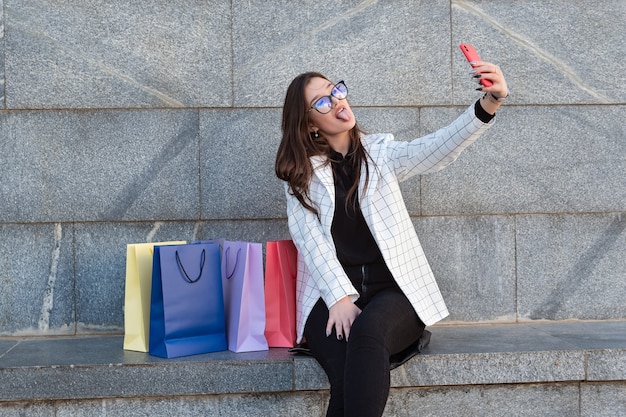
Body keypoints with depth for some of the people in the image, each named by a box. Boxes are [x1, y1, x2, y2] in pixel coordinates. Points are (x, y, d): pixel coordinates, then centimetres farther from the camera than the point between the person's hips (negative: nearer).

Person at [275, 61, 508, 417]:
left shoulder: (381, 153, 14)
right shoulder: (300, 174, 12)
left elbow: (437, 149, -6)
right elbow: (309, 237, -2)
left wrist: (488, 105, -24)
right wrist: (339, 298, -19)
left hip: (393, 291, 0)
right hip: (330, 298, 0)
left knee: (368, 331, -37)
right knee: (348, 376, -33)